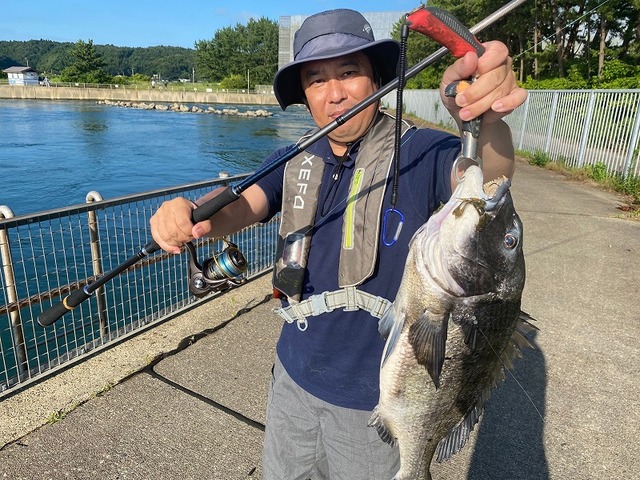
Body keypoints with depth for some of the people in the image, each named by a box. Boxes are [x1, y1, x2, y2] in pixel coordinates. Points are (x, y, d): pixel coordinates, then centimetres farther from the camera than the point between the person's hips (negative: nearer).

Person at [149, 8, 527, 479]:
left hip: (377, 396, -4)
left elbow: (484, 176, -31)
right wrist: (190, 214, -36)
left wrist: (488, 122, -54)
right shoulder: (295, 163, 0)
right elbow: (240, 206, -14)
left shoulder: (420, 152, -13)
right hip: (294, 376, 5)